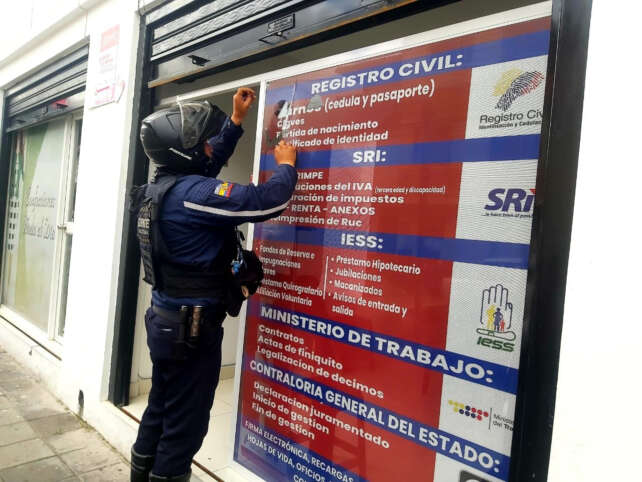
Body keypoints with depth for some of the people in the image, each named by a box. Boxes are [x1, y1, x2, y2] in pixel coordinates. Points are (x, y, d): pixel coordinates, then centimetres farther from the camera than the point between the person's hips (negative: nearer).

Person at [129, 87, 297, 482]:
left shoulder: (164, 186, 6)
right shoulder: (192, 193, -23)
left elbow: (208, 164, 23)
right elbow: (268, 201, -27)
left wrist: (236, 120, 25)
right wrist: (286, 164, -7)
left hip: (166, 319, 10)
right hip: (193, 326, -10)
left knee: (160, 410, 24)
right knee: (184, 423, 8)